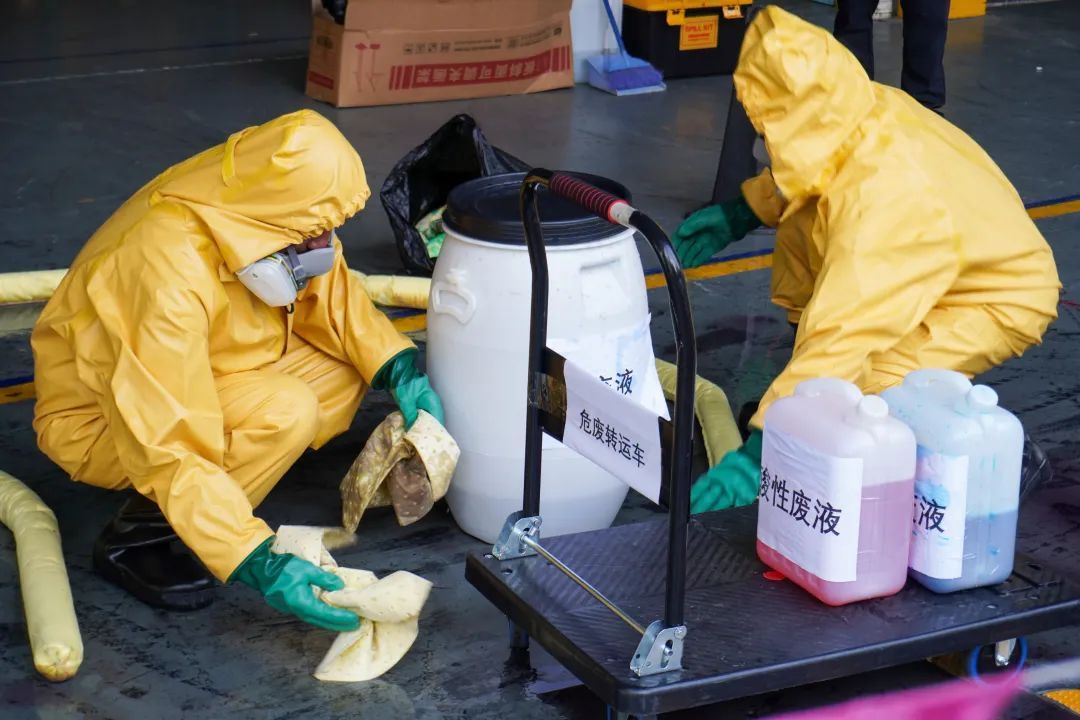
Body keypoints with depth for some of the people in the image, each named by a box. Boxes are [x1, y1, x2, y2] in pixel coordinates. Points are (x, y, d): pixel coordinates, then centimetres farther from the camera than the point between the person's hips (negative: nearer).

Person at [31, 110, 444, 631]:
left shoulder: (252, 215, -16)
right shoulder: (170, 278, -38)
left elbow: (329, 293, 2)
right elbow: (169, 448, -37)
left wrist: (399, 369, -14)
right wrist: (261, 564, -41)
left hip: (196, 378, 8)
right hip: (98, 421, -8)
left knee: (342, 369, -7)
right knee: (284, 411, -30)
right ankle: (139, 535, -11)